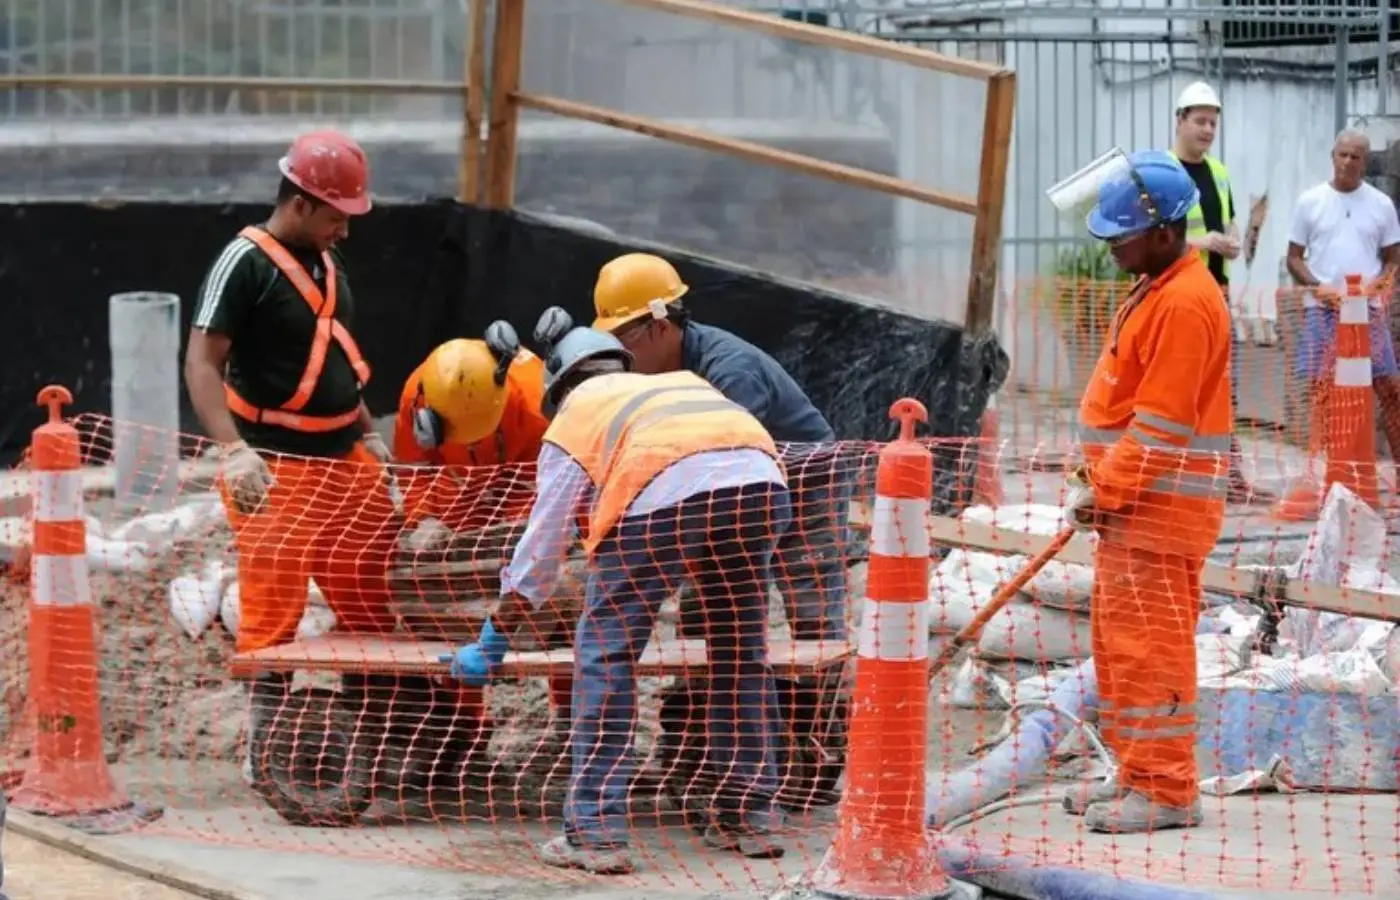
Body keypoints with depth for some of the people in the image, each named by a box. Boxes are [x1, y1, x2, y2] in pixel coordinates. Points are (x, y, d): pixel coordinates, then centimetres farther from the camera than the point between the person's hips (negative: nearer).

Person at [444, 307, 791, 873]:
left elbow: (540, 550, 25)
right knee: (742, 651, 21)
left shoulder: (573, 421, 27)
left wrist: (491, 647, 32)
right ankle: (748, 817, 28)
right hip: (759, 481, 4)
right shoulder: (683, 384, 39)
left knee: (605, 655, 8)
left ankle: (596, 832, 4)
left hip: (664, 493, -4)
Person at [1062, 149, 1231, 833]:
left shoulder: (1185, 304, -19)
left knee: (1150, 646, -7)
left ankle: (1166, 791, -3)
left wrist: (1105, 493, -17)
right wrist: (1099, 485, 17)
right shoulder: (1157, 290, 14)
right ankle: (1137, 775, 23)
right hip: (1130, 500, 11)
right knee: (1119, 641, 15)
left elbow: (1160, 424, -21)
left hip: (1161, 507, -11)